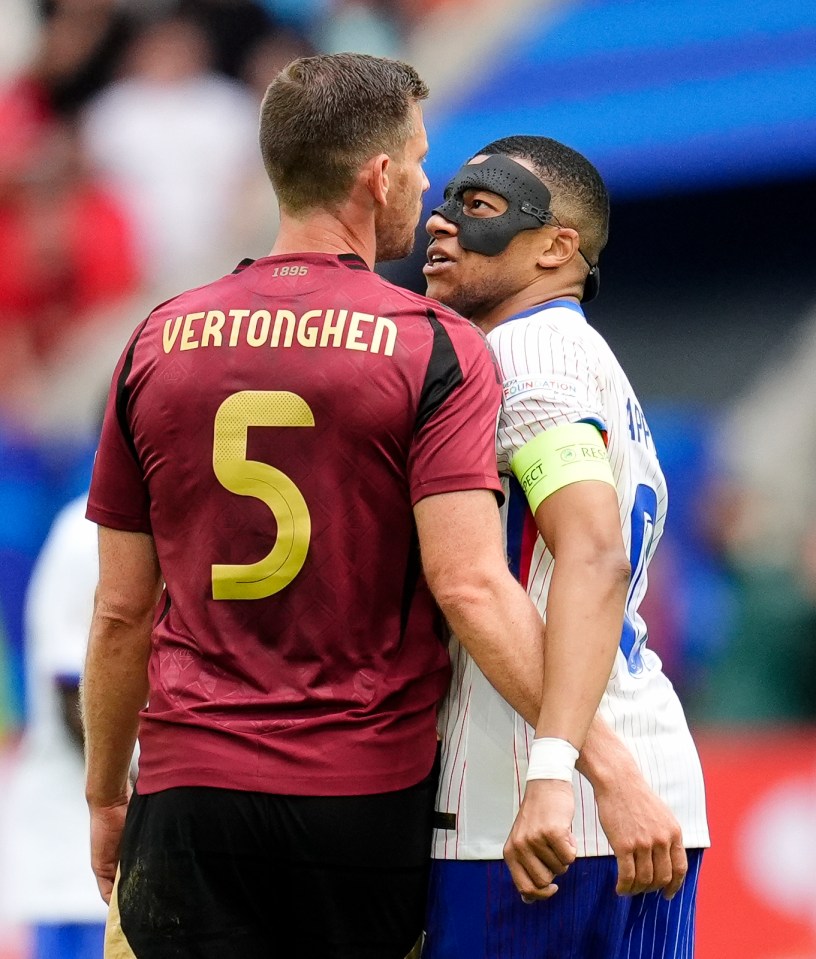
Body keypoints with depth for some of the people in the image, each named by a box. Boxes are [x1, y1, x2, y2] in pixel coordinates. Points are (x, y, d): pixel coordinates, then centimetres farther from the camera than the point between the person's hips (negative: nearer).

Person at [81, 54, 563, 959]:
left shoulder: (158, 344, 6)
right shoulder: (436, 349, -5)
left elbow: (121, 610, 9)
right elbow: (470, 586, -16)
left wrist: (105, 797, 20)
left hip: (190, 793, 2)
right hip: (371, 798, -2)